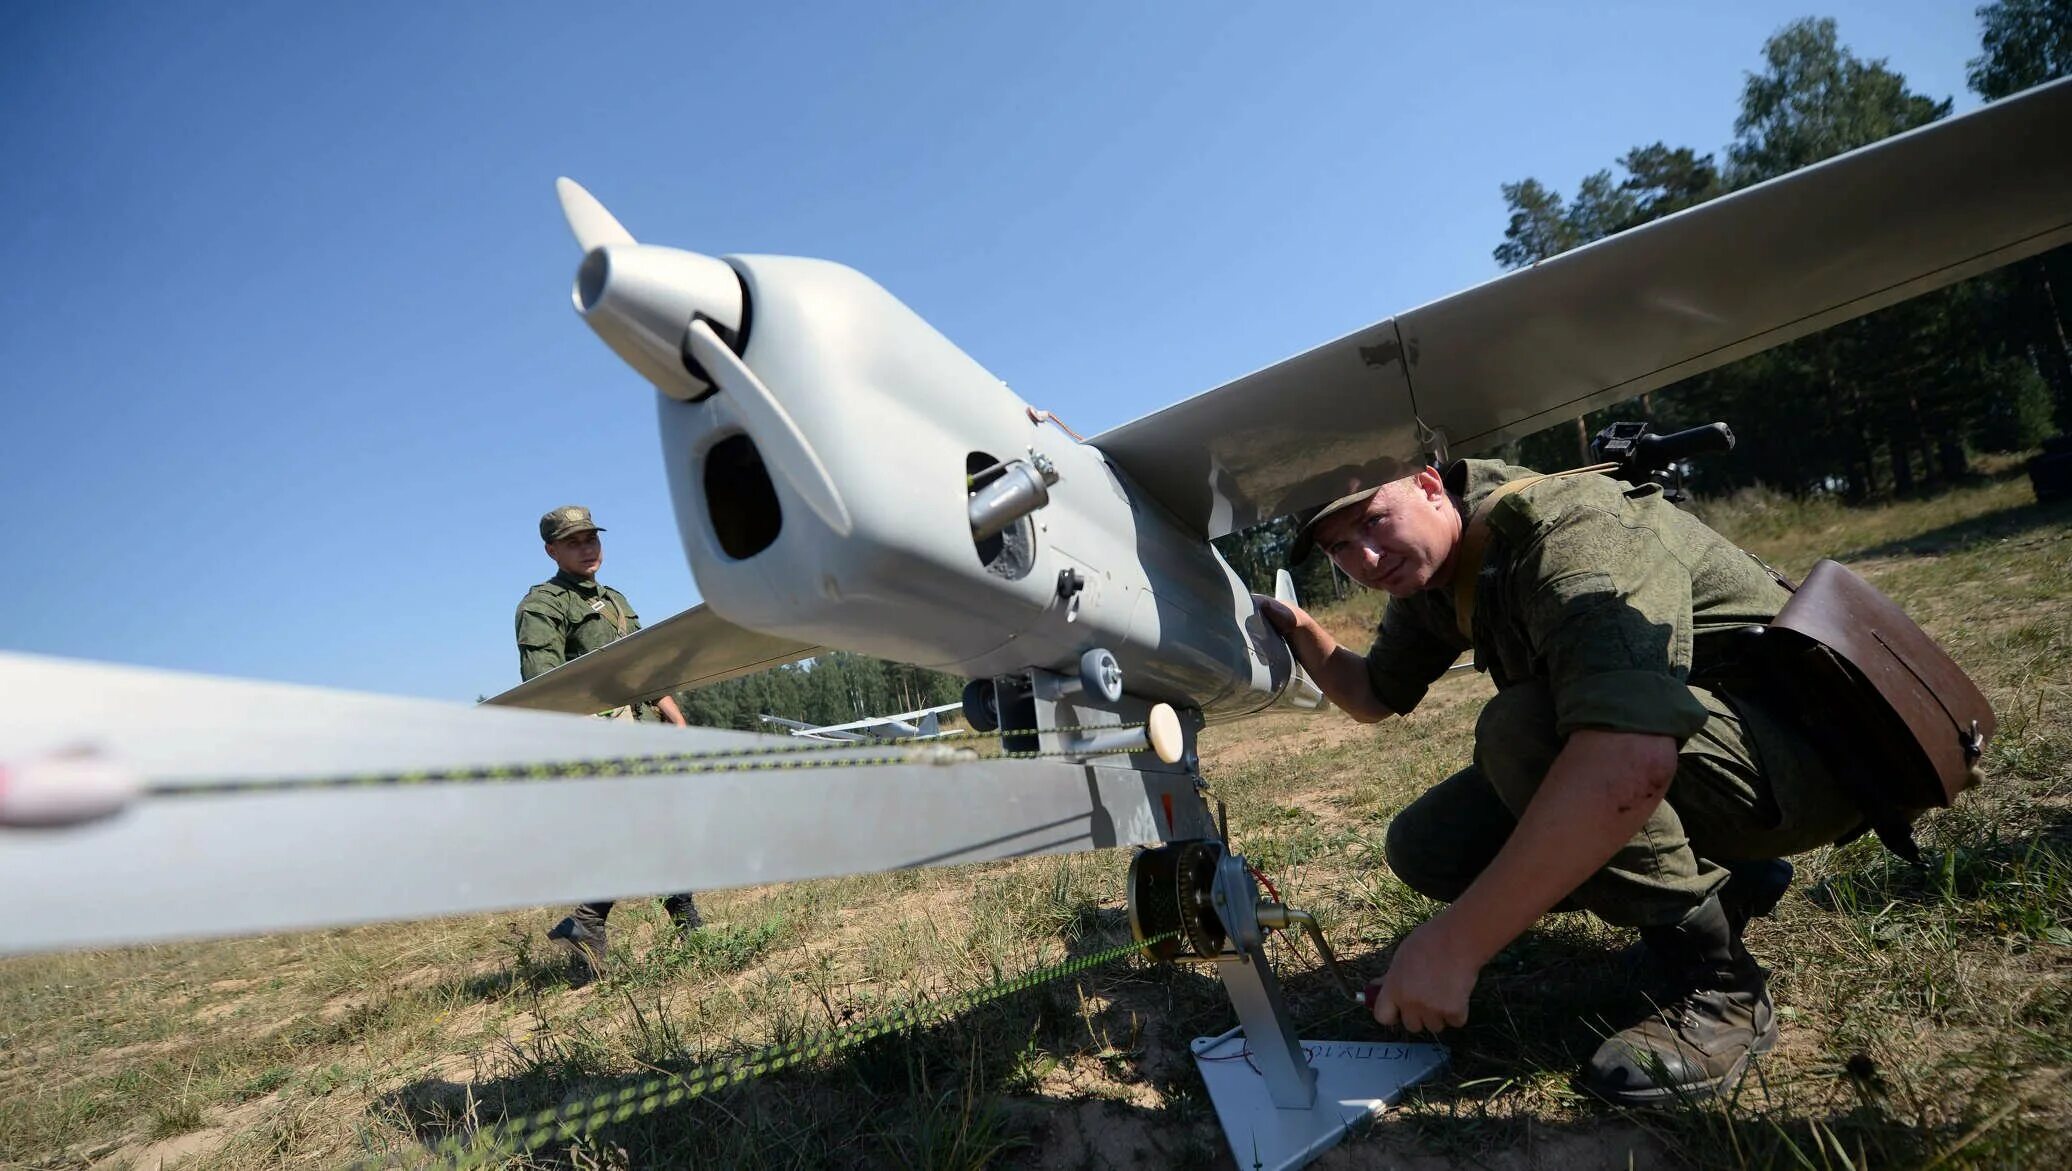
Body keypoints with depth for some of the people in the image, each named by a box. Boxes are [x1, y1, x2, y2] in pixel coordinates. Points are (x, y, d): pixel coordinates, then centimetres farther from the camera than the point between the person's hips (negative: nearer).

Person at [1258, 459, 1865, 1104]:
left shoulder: (1573, 527, -28)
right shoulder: (1428, 579, 0)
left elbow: (1632, 759, -44)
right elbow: (1374, 697, 17)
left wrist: (1455, 941, -42)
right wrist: (1303, 634, -3)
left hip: (1797, 749, -8)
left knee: (1522, 727, -33)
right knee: (1424, 848, -4)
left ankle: (1716, 986, -16)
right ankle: (1720, 885, 8)